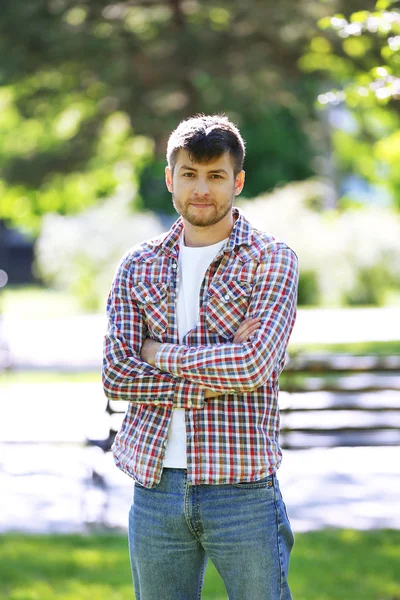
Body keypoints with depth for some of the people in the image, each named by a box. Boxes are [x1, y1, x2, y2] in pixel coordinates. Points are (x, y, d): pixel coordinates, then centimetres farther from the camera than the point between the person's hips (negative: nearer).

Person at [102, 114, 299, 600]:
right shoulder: (137, 267, 9)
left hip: (242, 485, -3)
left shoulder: (272, 261, -1)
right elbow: (116, 376, -2)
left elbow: (253, 364, -15)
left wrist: (161, 353, -5)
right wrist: (218, 374, -12)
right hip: (154, 484, 3)